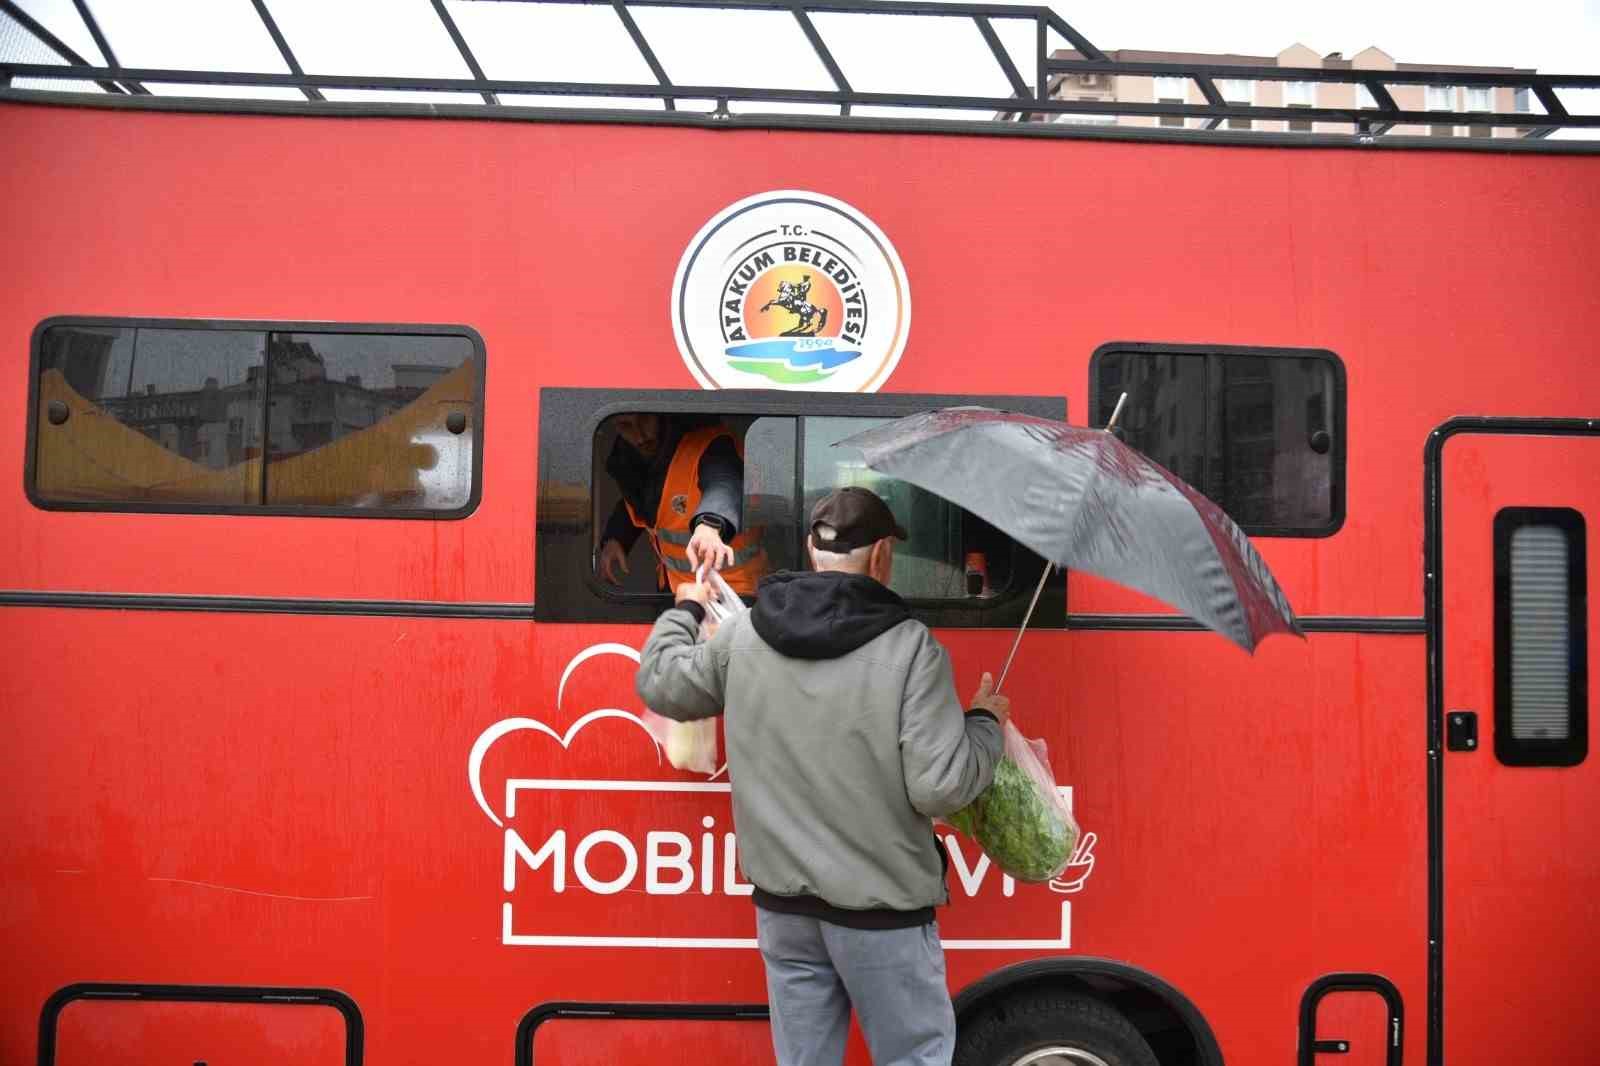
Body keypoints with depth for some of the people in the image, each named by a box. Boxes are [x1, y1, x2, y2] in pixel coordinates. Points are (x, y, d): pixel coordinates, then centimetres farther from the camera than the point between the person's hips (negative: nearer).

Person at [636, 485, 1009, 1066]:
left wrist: (684, 610, 31)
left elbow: (659, 684, 14)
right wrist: (986, 724, 1)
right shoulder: (910, 647, -15)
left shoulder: (743, 634, -2)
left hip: (781, 904, 4)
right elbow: (941, 787, -18)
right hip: (880, 908, -4)